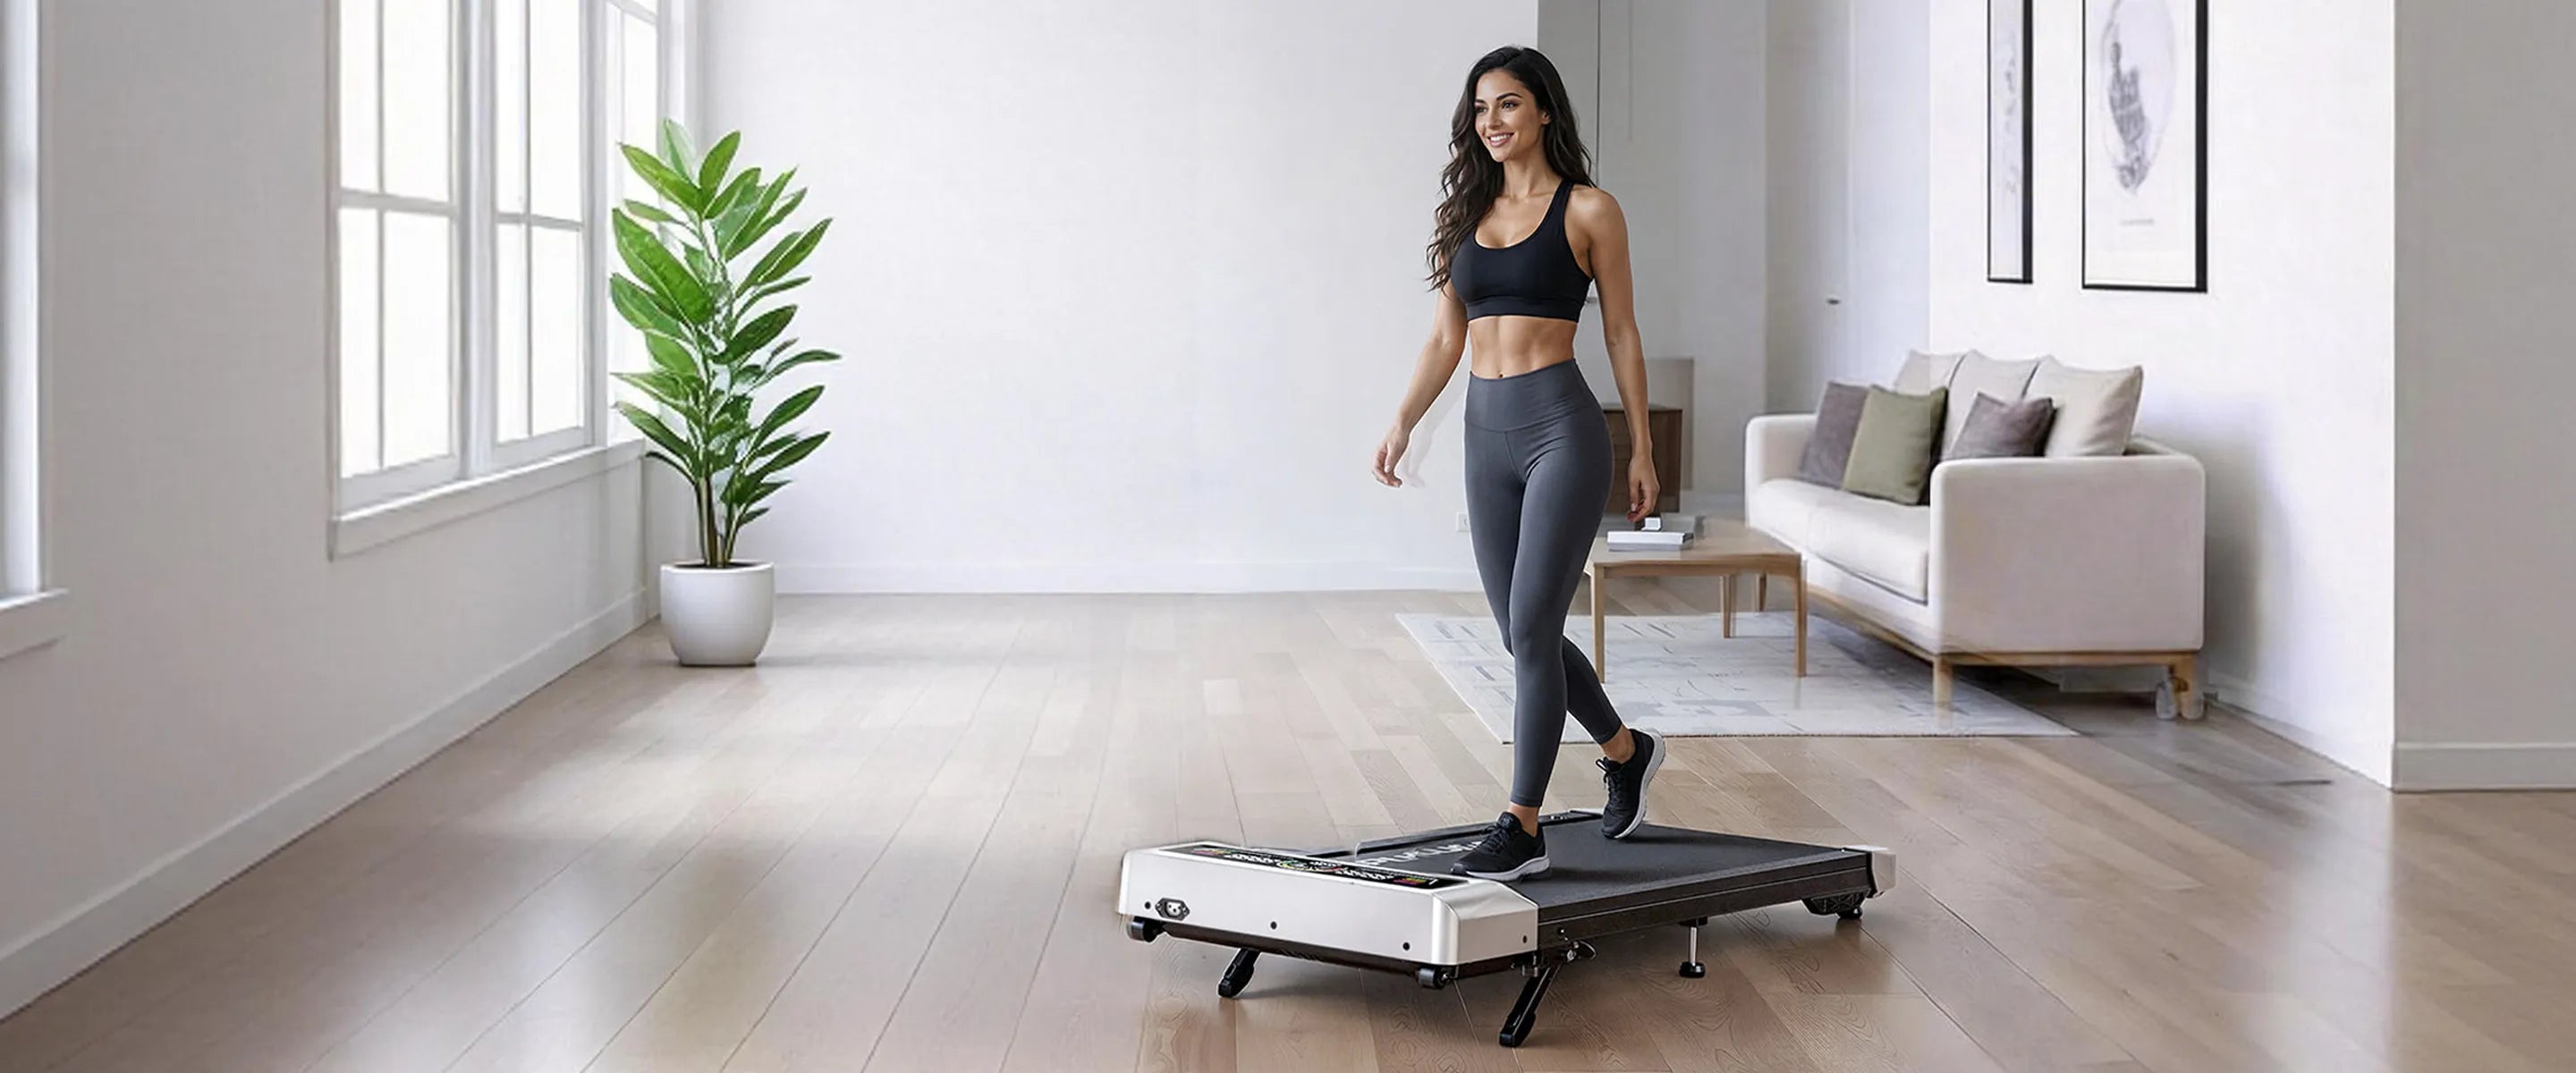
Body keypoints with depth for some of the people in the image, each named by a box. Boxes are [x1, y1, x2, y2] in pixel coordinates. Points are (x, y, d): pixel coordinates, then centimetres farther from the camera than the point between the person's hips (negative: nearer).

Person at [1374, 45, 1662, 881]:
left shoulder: (1587, 211, -1)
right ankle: (1625, 749, 36)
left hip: (1562, 428, -6)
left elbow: (1620, 334, 1)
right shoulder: (1466, 214, 13)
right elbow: (1445, 338, 14)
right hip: (1488, 435, 6)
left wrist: (1642, 451, 1)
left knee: (1530, 629, -11)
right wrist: (1403, 423, 0)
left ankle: (1523, 829, -6)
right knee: (1524, 632, 11)